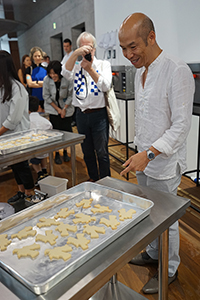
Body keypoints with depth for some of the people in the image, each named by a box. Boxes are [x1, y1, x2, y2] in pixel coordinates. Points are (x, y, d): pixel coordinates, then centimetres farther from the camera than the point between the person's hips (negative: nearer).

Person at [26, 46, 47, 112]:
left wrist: (37, 82, -10)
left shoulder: (45, 69, 6)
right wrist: (44, 83, -11)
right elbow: (30, 84, -9)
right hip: (35, 98, -1)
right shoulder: (29, 69, 3)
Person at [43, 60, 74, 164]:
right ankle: (57, 154, 13)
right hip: (53, 109, 0)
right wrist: (57, 109, -7)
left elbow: (70, 96, -7)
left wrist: (64, 109, -10)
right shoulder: (47, 79, -15)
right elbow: (46, 96, -6)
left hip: (66, 108, 0)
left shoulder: (67, 79, -18)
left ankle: (65, 152, 21)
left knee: (67, 130, 1)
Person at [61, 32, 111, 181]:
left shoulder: (104, 64, 1)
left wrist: (89, 69, -26)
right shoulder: (76, 66, 7)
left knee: (102, 152, 3)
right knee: (87, 151, 16)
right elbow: (66, 73, -17)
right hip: (81, 114, 3)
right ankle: (93, 179, 35)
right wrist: (75, 54, -30)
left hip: (99, 114, -3)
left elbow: (106, 86, -16)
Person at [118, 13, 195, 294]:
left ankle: (169, 271, 32)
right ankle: (153, 253, 45)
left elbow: (181, 125, -21)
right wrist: (139, 151, 16)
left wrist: (149, 153, -28)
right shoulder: (140, 72, 8)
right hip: (144, 160, 8)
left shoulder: (177, 71, -19)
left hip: (164, 164, -7)